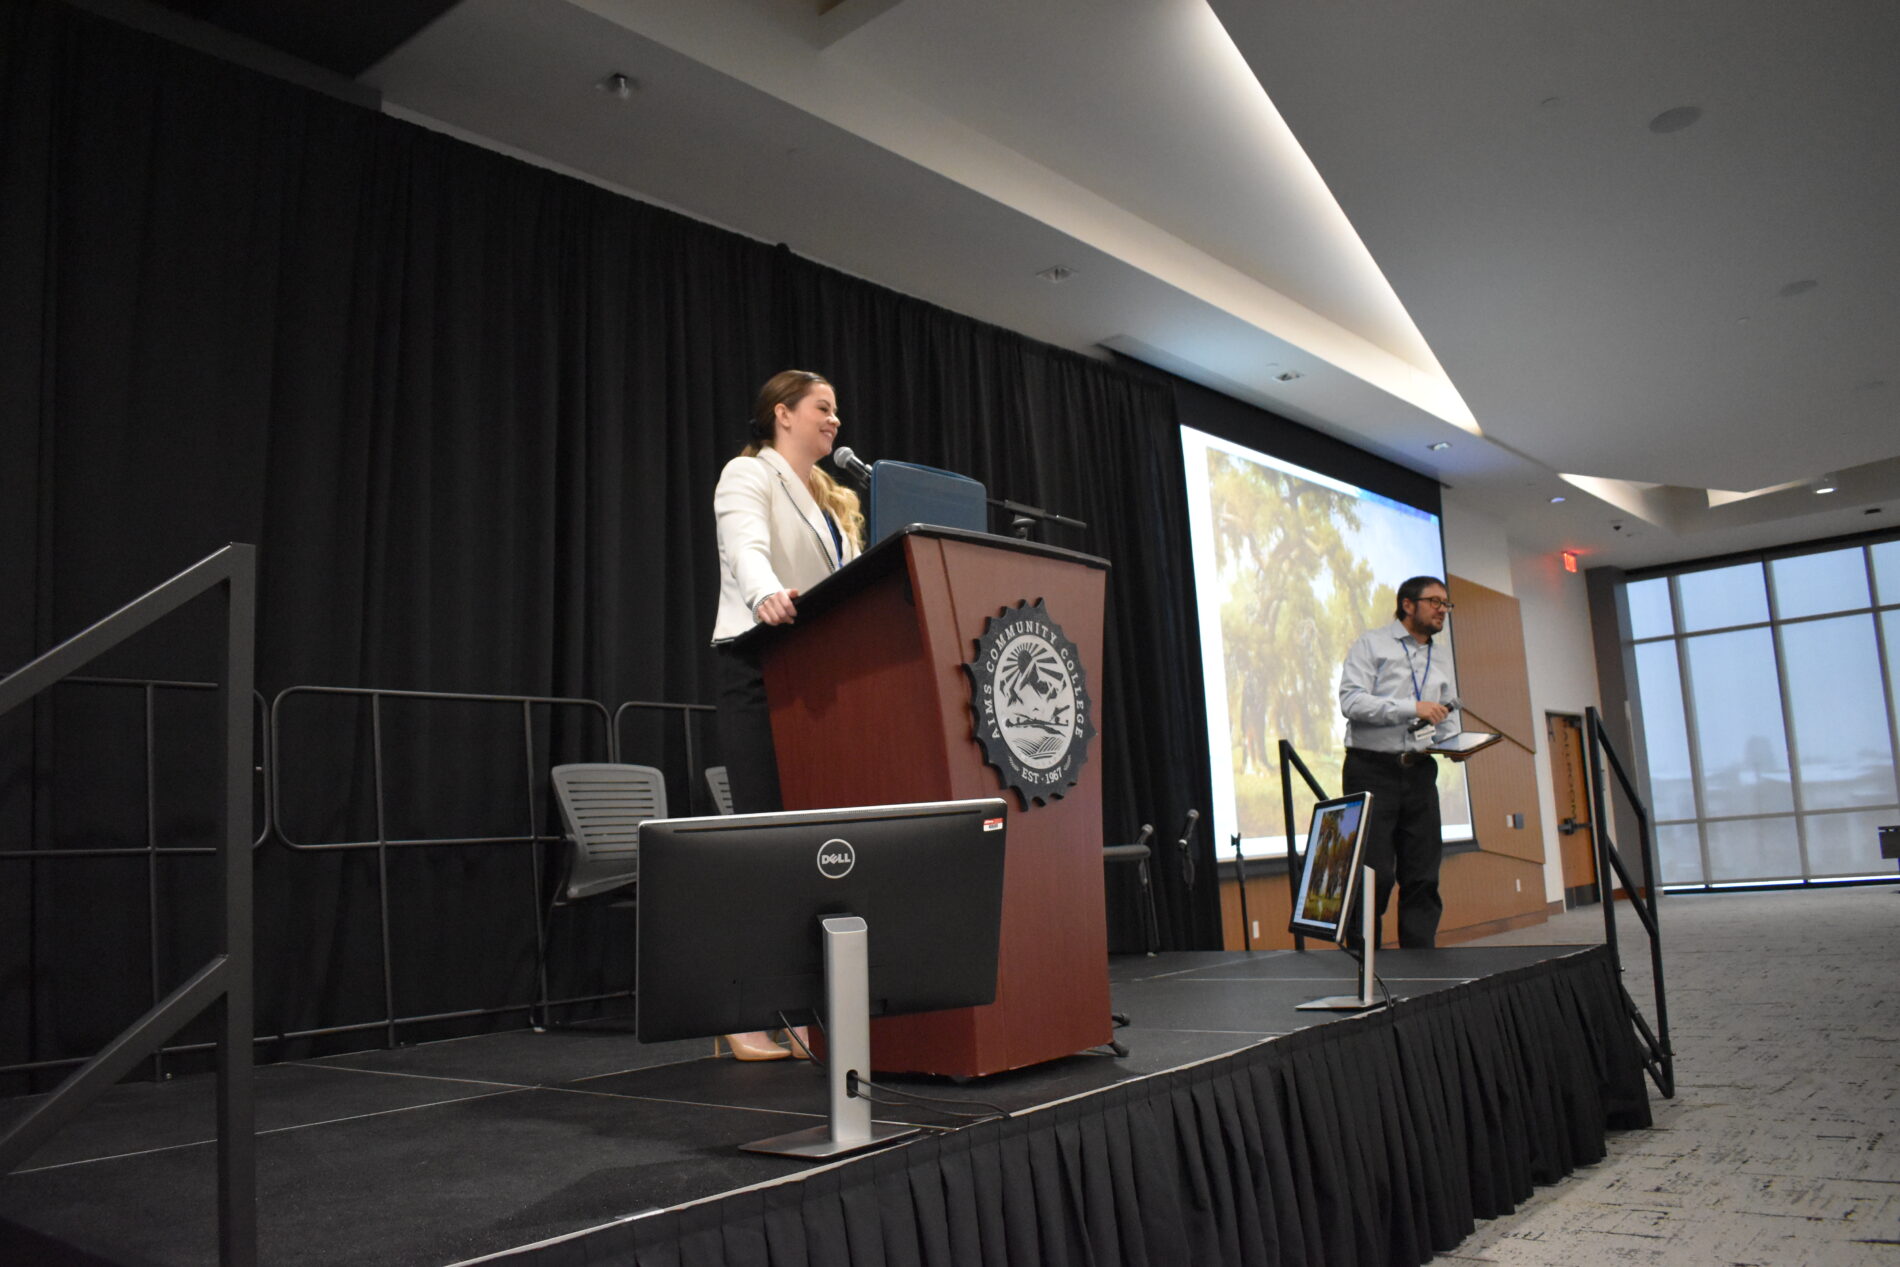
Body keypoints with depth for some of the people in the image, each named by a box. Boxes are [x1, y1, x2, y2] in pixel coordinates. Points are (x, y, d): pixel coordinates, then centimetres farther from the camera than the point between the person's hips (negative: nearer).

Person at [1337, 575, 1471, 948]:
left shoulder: (1442, 657, 18)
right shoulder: (1372, 644, -1)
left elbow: (1448, 714, 23)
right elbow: (1351, 701, -13)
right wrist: (1413, 708, -18)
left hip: (1419, 773, 6)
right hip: (1372, 769, -6)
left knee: (1423, 875, 5)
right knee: (1375, 873, -8)